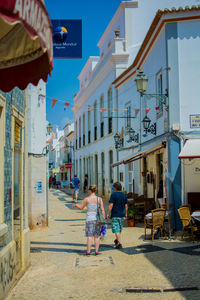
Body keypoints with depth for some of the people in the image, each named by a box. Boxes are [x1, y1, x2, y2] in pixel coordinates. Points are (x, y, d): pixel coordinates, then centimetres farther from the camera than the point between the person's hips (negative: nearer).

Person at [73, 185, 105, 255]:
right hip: (98, 218, 2)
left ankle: (88, 251, -1)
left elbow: (81, 208, 6)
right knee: (97, 235, 7)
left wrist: (76, 205, 26)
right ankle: (96, 251, 6)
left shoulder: (86, 199, -5)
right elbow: (102, 210, -2)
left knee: (89, 235, 0)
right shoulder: (99, 199, 2)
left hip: (90, 218, -2)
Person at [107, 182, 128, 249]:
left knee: (116, 229, -4)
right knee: (120, 228, 21)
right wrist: (125, 213, 18)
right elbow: (126, 205, 8)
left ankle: (119, 243, -10)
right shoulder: (124, 195, 5)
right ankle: (117, 240, 39)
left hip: (115, 214, -6)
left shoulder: (113, 194, -12)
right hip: (122, 214, 6)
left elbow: (111, 205, -16)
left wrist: (108, 213, -10)